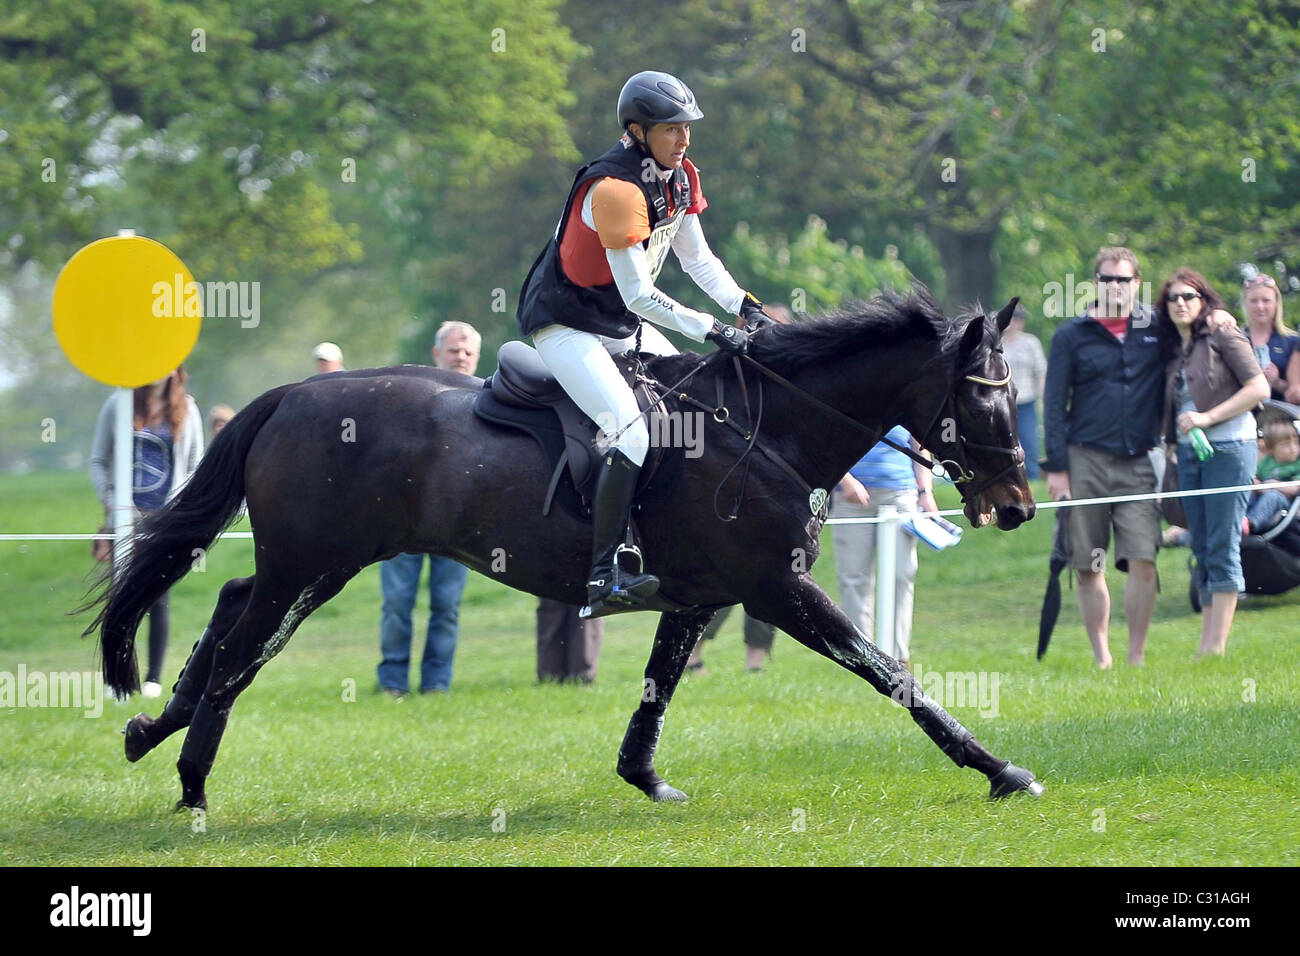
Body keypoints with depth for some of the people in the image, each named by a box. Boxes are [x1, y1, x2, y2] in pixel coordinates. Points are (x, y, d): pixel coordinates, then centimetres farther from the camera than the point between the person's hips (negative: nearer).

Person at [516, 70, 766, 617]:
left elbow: (697, 258, 11)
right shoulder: (615, 188, -27)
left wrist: (743, 305, -5)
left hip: (625, 325, 10)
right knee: (631, 433, -25)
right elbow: (639, 295, -26)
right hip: (566, 325, -10)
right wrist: (713, 332, -26)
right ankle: (602, 577, -27)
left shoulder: (679, 177, 1)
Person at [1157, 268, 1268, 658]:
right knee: (1203, 551, 7)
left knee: (1222, 548, -8)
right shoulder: (1174, 350, 16)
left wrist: (1208, 417, -14)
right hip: (1188, 451, 7)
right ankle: (1205, 644, 8)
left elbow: (1258, 388, -10)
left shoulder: (1222, 336, -4)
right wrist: (1170, 437, 3)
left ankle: (1218, 646, -10)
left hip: (1228, 446, -7)